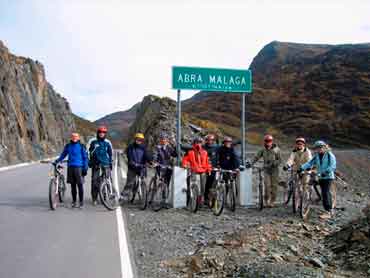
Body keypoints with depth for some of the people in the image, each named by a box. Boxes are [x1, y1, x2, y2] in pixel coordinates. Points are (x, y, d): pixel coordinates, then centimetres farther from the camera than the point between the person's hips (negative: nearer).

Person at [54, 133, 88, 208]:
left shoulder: (81, 146, 1)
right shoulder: (68, 146, 10)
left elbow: (85, 157, 3)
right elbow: (63, 155, 18)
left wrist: (85, 168, -2)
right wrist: (57, 161, 5)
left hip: (79, 167, -3)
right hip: (70, 167, 3)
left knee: (80, 185, -4)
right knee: (73, 185, 7)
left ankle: (81, 202, 4)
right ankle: (74, 201, 16)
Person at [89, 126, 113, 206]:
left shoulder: (108, 142, 7)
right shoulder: (93, 142, 4)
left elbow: (110, 153, 13)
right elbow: (90, 152, 12)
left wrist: (110, 163, 10)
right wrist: (90, 162, 7)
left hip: (106, 164, 1)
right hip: (96, 164, 0)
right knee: (95, 180, -5)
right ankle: (94, 198, 3)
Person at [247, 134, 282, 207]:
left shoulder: (276, 149, -3)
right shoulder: (263, 150, 3)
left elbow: (279, 160, -5)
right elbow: (257, 157, 2)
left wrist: (274, 163, -24)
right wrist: (251, 163, -12)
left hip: (274, 169, -1)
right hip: (266, 170, 1)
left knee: (274, 186, 2)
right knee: (267, 186, -9)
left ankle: (272, 201, 13)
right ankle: (267, 201, 4)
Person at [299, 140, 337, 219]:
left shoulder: (330, 155, -10)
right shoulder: (317, 156, 9)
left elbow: (332, 166, -18)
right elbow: (310, 163, 2)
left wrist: (325, 172, -30)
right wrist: (302, 168, -11)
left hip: (328, 177, -6)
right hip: (321, 177, 7)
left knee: (325, 193, -13)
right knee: (326, 193, 12)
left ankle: (327, 212, -9)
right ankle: (330, 211, 23)